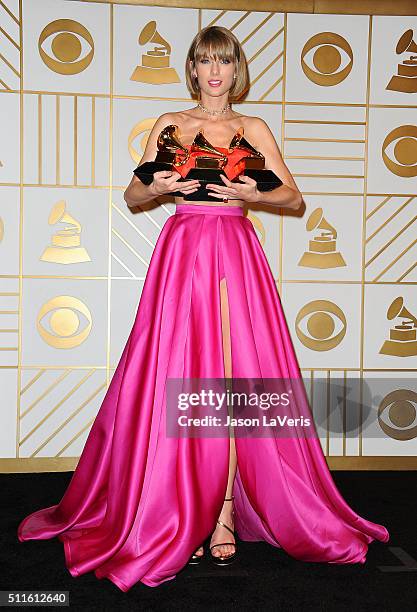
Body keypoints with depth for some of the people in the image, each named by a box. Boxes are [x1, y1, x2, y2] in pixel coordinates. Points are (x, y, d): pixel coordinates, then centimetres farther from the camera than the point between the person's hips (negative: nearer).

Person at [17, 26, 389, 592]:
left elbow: (294, 197, 9)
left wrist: (252, 193, -9)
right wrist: (157, 187, -8)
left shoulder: (253, 129, 14)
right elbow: (131, 197, 13)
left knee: (234, 378, -5)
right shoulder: (170, 125, 14)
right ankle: (189, 513, 7)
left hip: (235, 253, 0)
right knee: (180, 380, -4)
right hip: (182, 250, 0)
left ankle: (225, 514, 4)